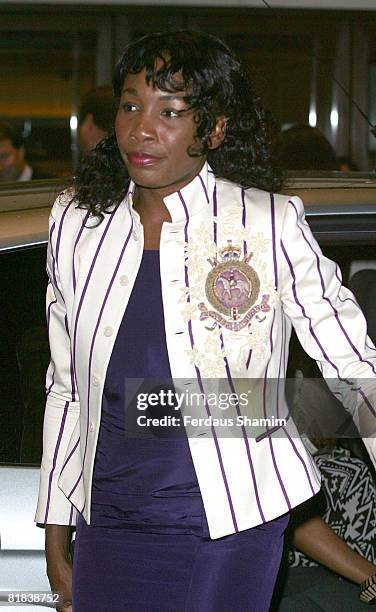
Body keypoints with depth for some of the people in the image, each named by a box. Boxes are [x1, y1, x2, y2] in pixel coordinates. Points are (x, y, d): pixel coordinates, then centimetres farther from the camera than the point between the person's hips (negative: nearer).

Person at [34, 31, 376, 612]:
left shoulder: (269, 224, -7)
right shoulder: (76, 222, 4)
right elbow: (66, 390, 12)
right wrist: (56, 537, 13)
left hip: (233, 526, -3)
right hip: (108, 519, 3)